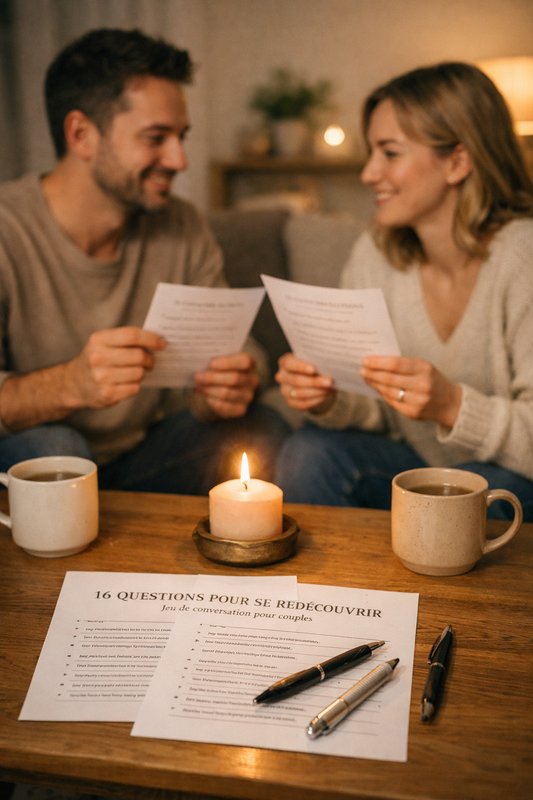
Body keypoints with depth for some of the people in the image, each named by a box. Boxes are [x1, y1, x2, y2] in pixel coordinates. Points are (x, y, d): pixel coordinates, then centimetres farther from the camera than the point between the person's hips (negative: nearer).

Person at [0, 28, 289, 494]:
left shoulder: (183, 229, 0)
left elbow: (222, 353, -1)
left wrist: (223, 391, -26)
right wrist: (70, 384, -45)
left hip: (143, 454, 5)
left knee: (260, 431, -15)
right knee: (50, 448, -35)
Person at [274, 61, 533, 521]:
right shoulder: (372, 255, -2)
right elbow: (379, 413, 3)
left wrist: (452, 406, -37)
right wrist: (329, 402, -18)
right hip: (415, 466, 4)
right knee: (307, 452, -21)